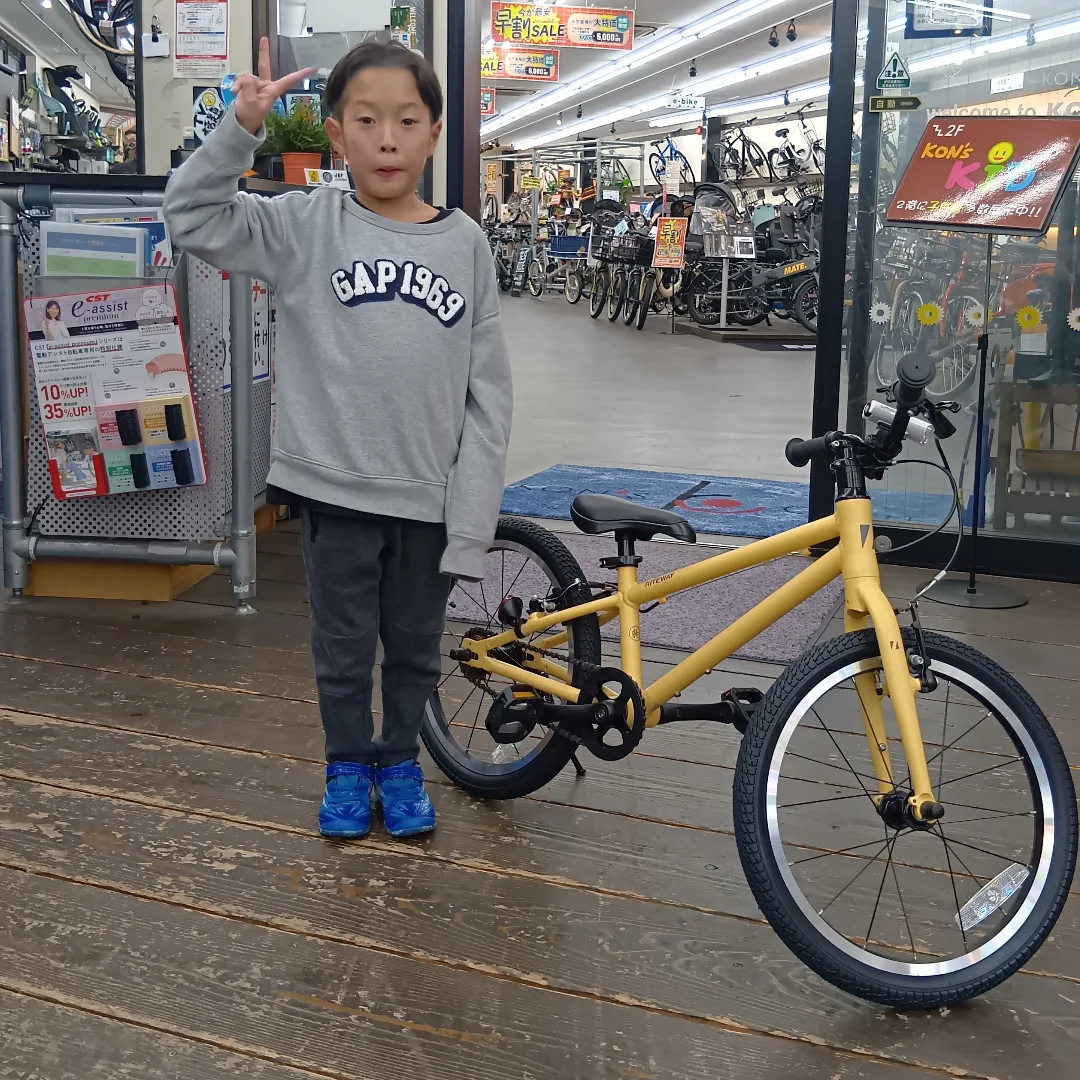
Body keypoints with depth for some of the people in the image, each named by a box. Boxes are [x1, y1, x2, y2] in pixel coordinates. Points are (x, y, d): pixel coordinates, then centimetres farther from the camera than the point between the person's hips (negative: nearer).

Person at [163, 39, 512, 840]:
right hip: (338, 487, -1)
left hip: (432, 497, 1)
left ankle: (400, 760, 37)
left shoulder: (465, 243, -2)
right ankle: (348, 765, 35)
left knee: (416, 647, 16)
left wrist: (472, 525, -6)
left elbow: (488, 393, -2)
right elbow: (193, 217, -8)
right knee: (343, 647, 13)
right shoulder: (306, 226, -3)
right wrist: (241, 128, -22)